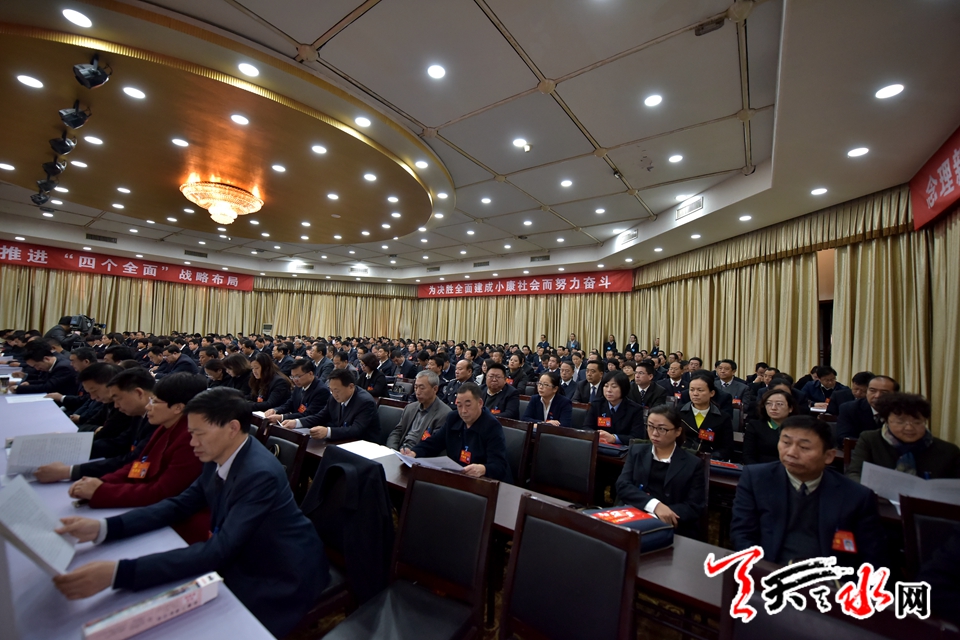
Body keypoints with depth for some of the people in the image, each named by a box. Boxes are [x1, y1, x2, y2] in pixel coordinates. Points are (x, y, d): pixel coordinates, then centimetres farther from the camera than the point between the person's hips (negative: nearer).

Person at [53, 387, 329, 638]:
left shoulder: (260, 474, -32)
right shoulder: (219, 458, -4)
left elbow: (217, 551, -33)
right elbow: (180, 505, 3)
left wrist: (117, 572, -36)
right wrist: (102, 527, -8)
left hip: (281, 579, -7)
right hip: (243, 560, 7)